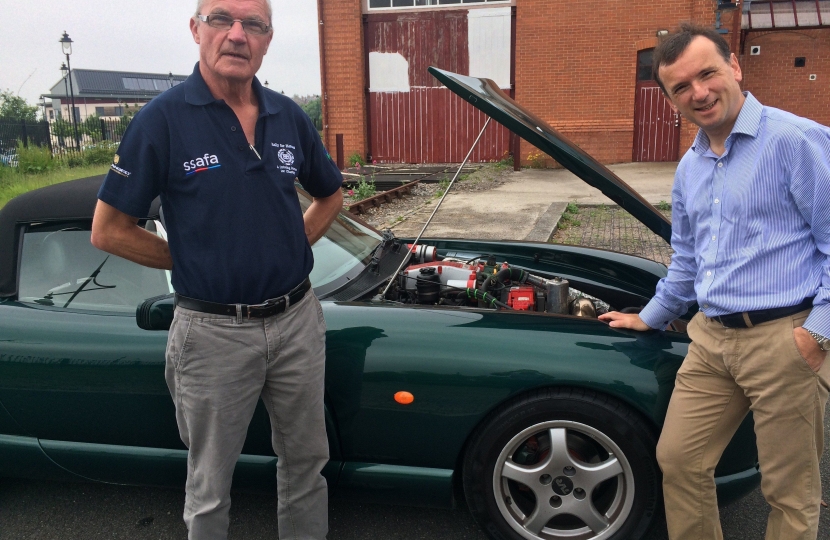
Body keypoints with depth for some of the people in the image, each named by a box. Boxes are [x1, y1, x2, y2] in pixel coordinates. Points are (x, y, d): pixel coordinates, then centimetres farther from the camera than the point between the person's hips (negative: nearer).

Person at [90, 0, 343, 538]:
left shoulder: (289, 117, 2)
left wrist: (291, 249, 4)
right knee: (210, 485, 16)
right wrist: (197, 264, -5)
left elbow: (331, 195, 17)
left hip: (297, 320, 4)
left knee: (306, 462, 21)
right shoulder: (163, 119, -10)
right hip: (214, 331, -4)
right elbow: (109, 231, -6)